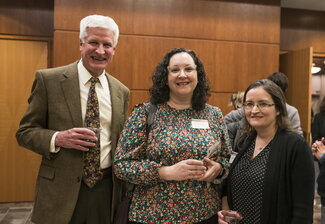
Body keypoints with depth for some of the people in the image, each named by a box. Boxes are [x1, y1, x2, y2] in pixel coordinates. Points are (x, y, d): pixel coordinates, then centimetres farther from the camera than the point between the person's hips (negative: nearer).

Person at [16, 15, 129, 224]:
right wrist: (57, 138, -21)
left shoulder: (121, 91, 4)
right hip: (62, 189, -3)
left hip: (107, 189, 3)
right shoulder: (48, 79, -7)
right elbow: (25, 131, -3)